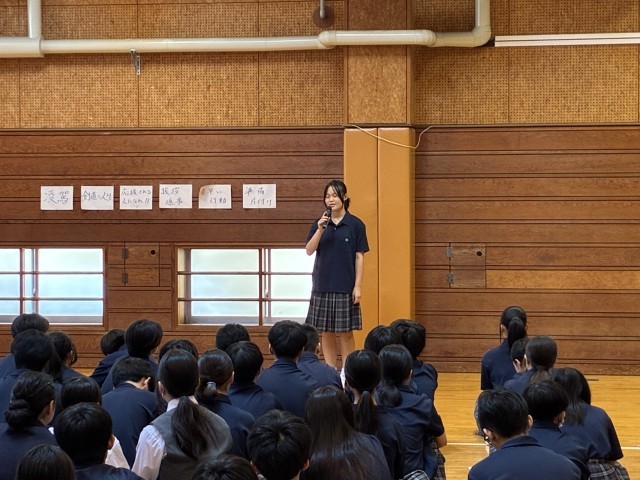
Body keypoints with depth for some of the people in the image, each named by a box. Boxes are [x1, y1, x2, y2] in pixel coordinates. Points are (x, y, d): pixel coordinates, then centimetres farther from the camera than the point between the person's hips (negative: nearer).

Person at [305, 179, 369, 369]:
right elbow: (309, 250, -2)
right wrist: (320, 230, -16)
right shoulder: (319, 223, 6)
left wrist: (358, 286, -8)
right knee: (327, 332, 6)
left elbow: (359, 257, -3)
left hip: (345, 287, -3)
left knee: (345, 332, 0)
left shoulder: (355, 224, -3)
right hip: (323, 285, 3)